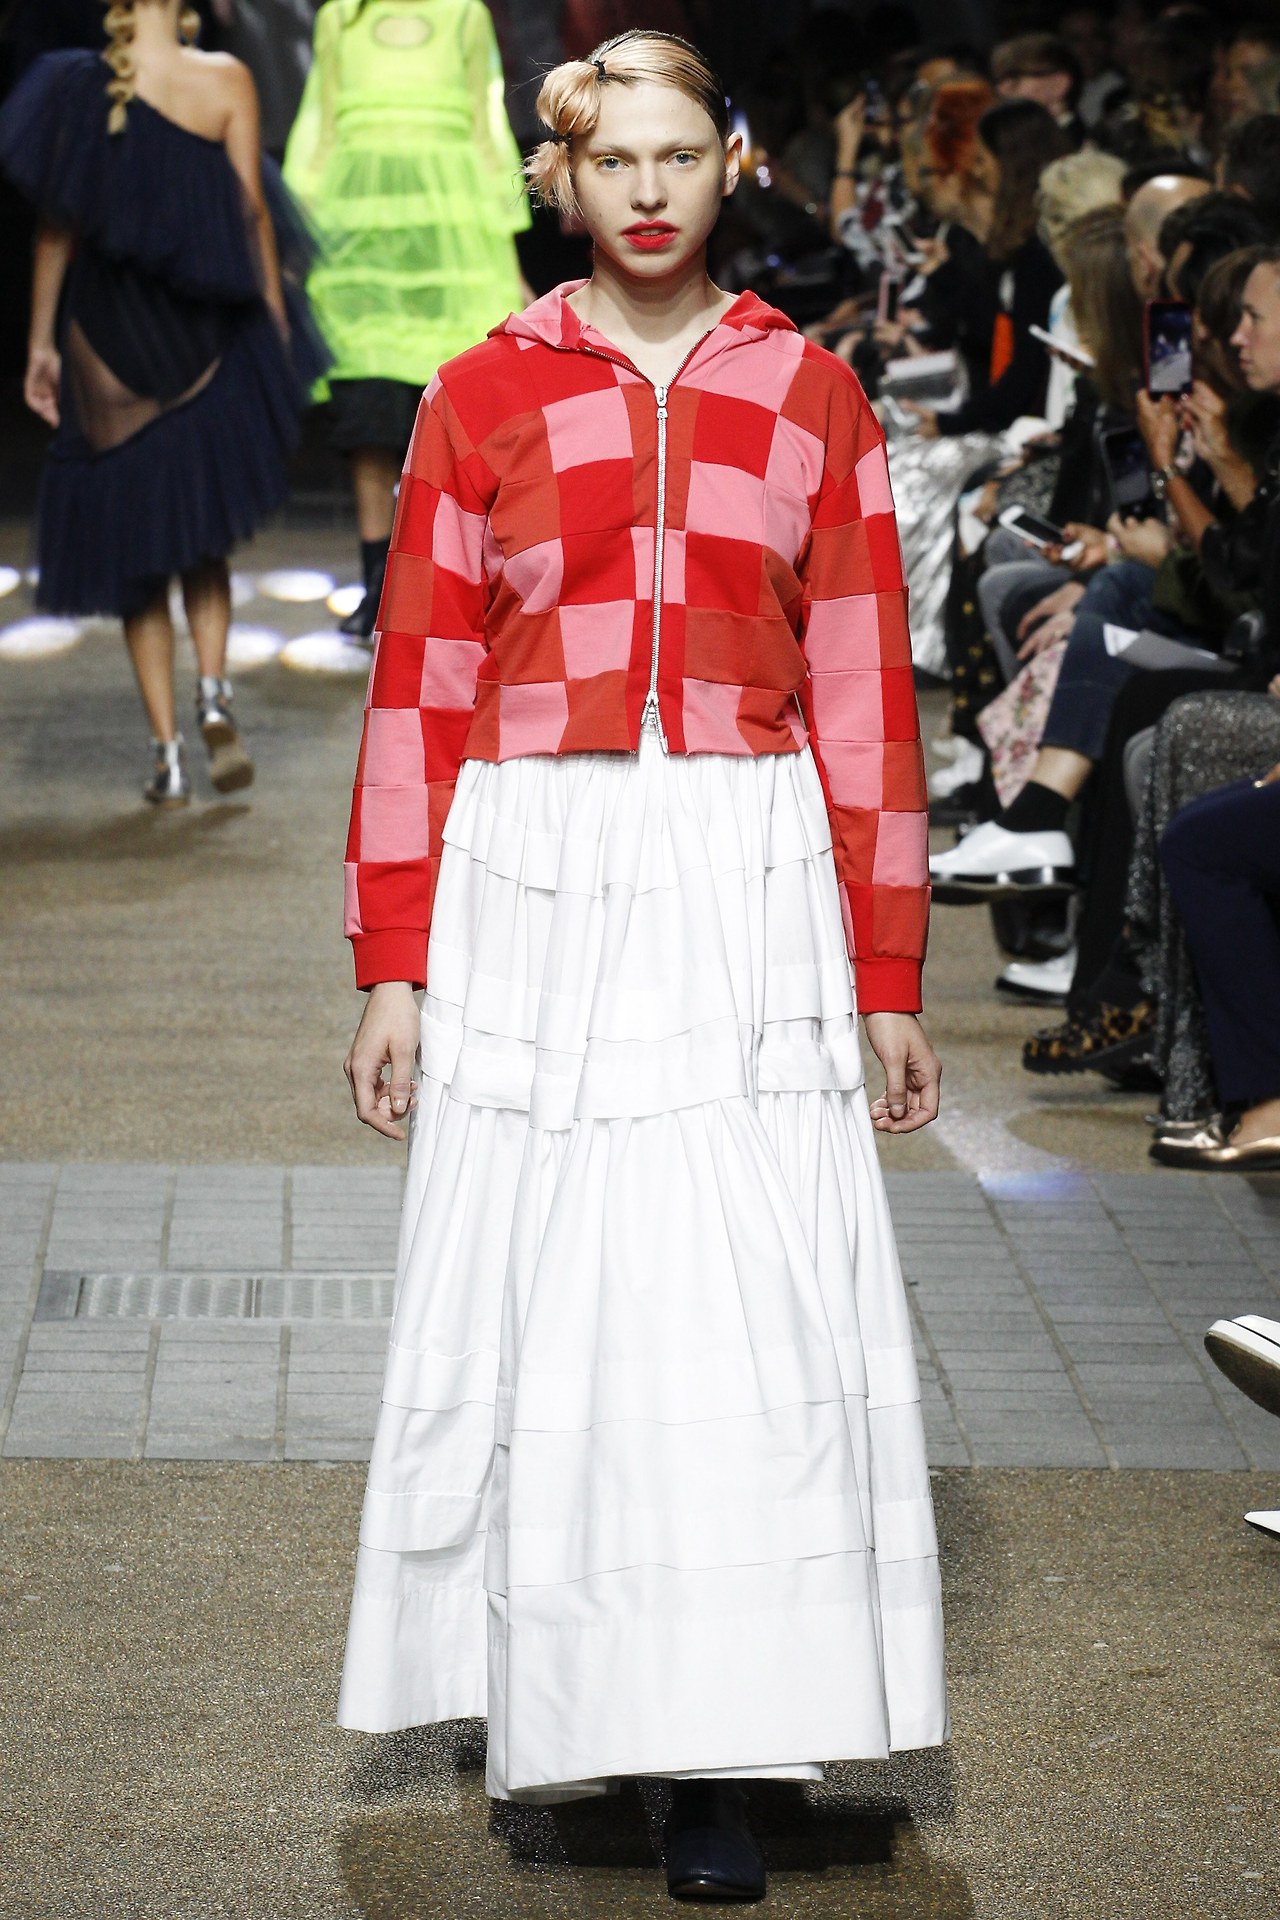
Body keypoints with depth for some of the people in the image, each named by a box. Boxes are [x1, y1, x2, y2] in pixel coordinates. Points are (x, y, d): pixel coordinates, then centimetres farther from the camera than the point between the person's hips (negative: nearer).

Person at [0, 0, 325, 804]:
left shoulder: (77, 90, -5)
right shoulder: (225, 82, -7)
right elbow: (251, 207, -6)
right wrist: (276, 318, 4)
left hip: (108, 342, 0)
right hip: (206, 338, 0)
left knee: (134, 556, 8)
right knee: (202, 538, 18)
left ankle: (168, 752, 3)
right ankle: (213, 690, -6)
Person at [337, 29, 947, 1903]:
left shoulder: (811, 396, 7)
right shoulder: (482, 396, 6)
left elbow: (864, 693, 7)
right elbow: (419, 688, 6)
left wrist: (886, 979, 5)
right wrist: (393, 965, 1)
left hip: (749, 893, 0)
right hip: (532, 887, 0)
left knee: (745, 1314, -3)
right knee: (541, 1310, 2)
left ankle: (715, 1755, 1)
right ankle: (551, 1710, 16)